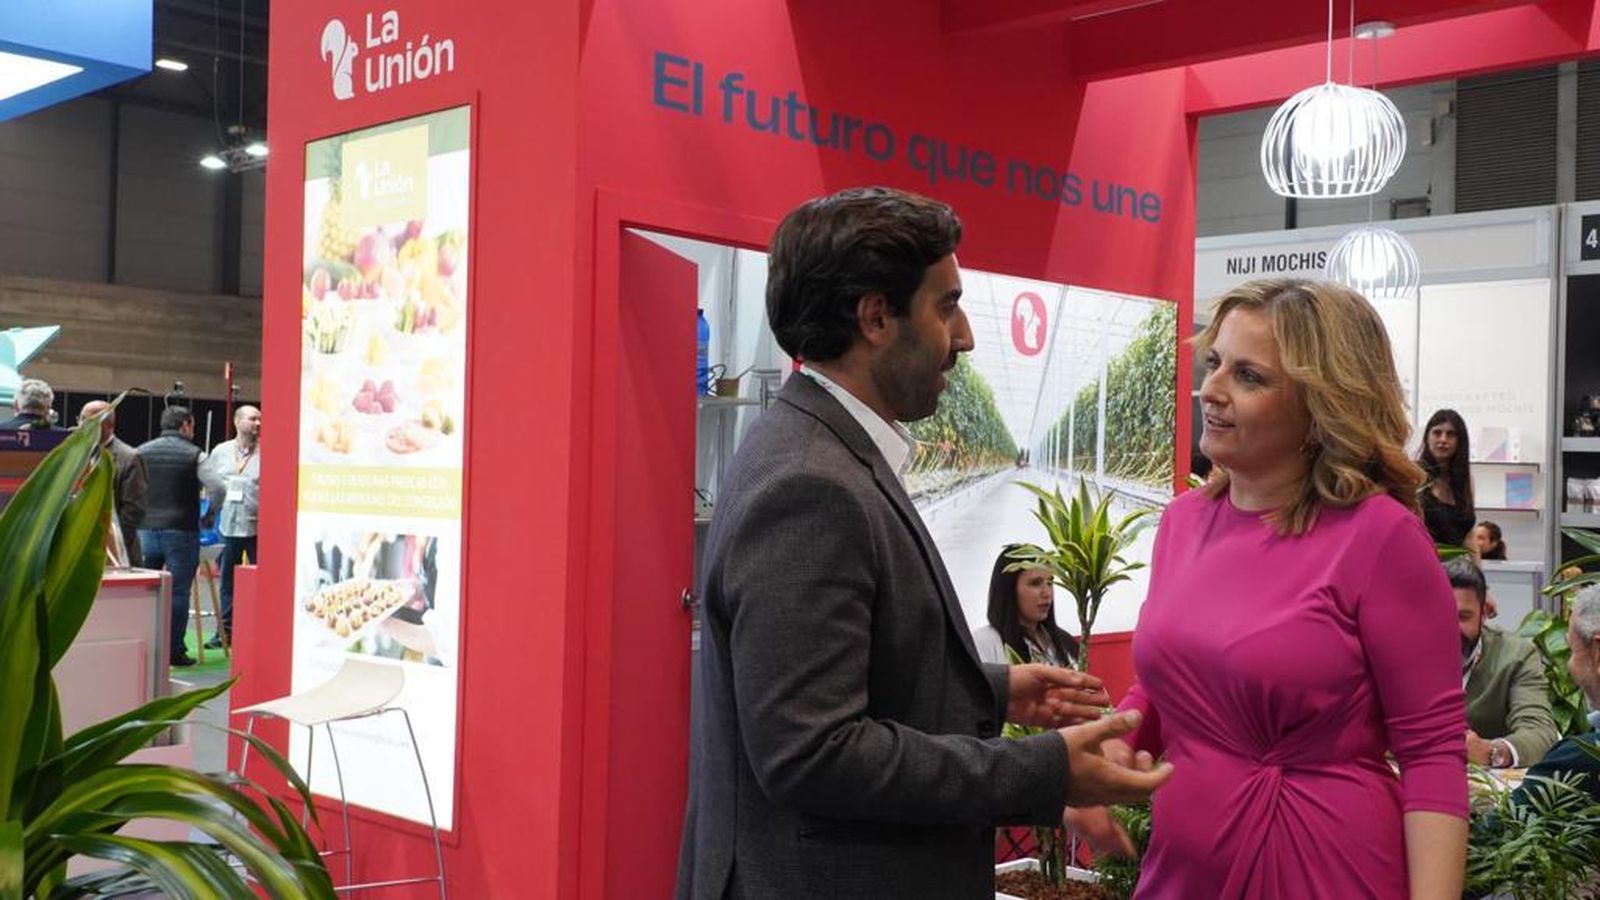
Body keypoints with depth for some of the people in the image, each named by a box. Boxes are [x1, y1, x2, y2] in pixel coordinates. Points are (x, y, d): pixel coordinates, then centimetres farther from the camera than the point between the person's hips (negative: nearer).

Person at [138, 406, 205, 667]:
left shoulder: (142, 452, 7)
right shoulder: (195, 455, -4)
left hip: (146, 529, 4)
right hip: (181, 532, -4)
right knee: (178, 591, 0)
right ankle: (174, 650, 1)